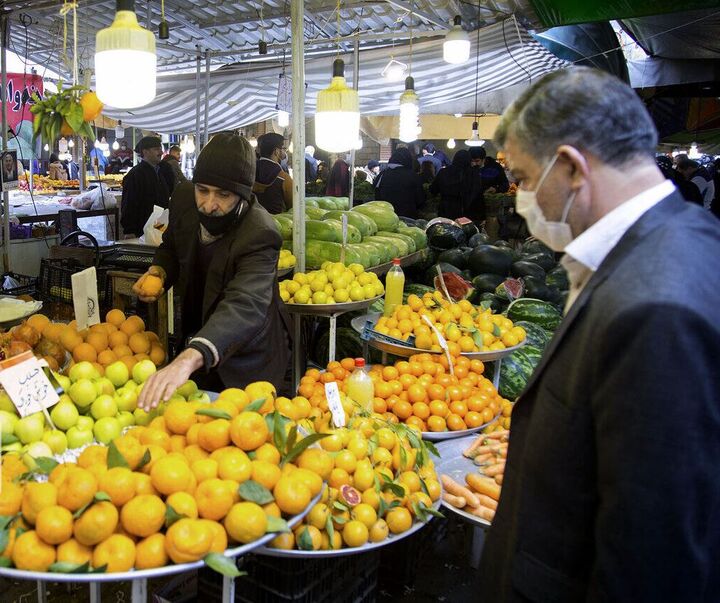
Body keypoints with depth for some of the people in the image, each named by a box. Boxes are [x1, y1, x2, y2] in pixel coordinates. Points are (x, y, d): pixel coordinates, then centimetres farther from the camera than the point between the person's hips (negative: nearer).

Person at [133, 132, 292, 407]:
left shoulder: (259, 234, -34)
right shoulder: (184, 197, -13)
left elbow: (245, 306, -50)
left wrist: (189, 359, -66)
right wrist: (159, 271, -14)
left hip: (244, 361, -6)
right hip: (195, 339, 6)